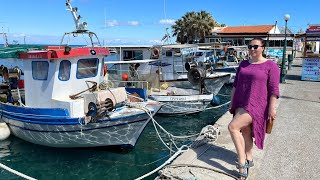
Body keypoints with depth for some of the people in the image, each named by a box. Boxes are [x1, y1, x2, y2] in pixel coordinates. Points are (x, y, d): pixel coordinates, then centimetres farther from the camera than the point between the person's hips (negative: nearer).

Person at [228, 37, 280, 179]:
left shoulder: (270, 66, -7)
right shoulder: (243, 64, 11)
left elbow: (274, 90, -9)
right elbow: (236, 85, 14)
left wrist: (272, 109, -13)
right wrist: (232, 103, 13)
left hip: (255, 105, -7)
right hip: (240, 104, 7)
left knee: (232, 127, -18)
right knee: (245, 132, 14)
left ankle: (242, 162, -4)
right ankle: (249, 160, 32)